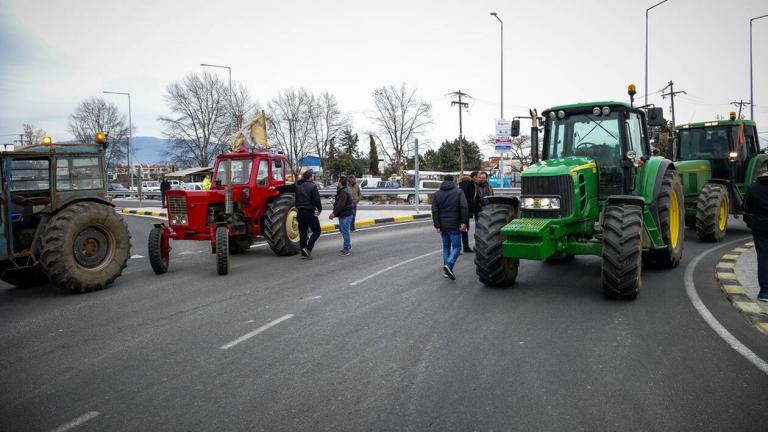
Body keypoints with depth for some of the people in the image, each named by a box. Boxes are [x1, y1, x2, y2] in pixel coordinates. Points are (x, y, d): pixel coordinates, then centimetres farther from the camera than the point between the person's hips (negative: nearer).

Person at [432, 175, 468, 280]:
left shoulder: (437, 194, 8)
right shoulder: (458, 192, -1)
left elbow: (434, 211, 0)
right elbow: (464, 207, -13)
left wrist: (437, 226, -1)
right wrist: (463, 222, -11)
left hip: (443, 226, 4)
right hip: (454, 226, -4)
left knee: (446, 247, 14)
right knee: (456, 247, 1)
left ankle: (446, 270, 13)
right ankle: (449, 265, -21)